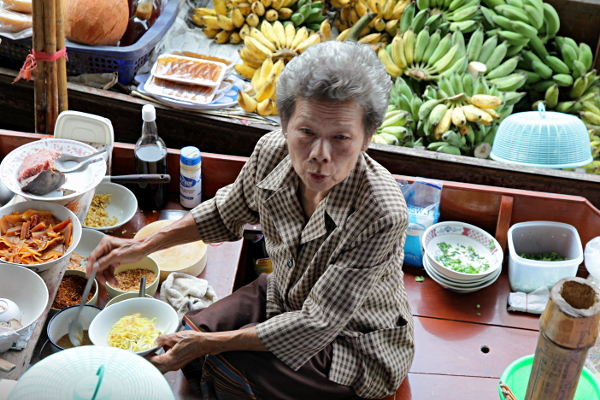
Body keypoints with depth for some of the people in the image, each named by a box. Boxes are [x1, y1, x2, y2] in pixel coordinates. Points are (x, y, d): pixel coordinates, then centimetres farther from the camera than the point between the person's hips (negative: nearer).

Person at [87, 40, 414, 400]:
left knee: (224, 368, -23)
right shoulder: (272, 152, -20)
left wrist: (210, 343, -28)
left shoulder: (381, 214, -37)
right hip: (284, 298, 5)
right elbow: (227, 213, 5)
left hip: (358, 342, -5)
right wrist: (143, 246, 1)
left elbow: (318, 325, -29)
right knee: (180, 341, -7)